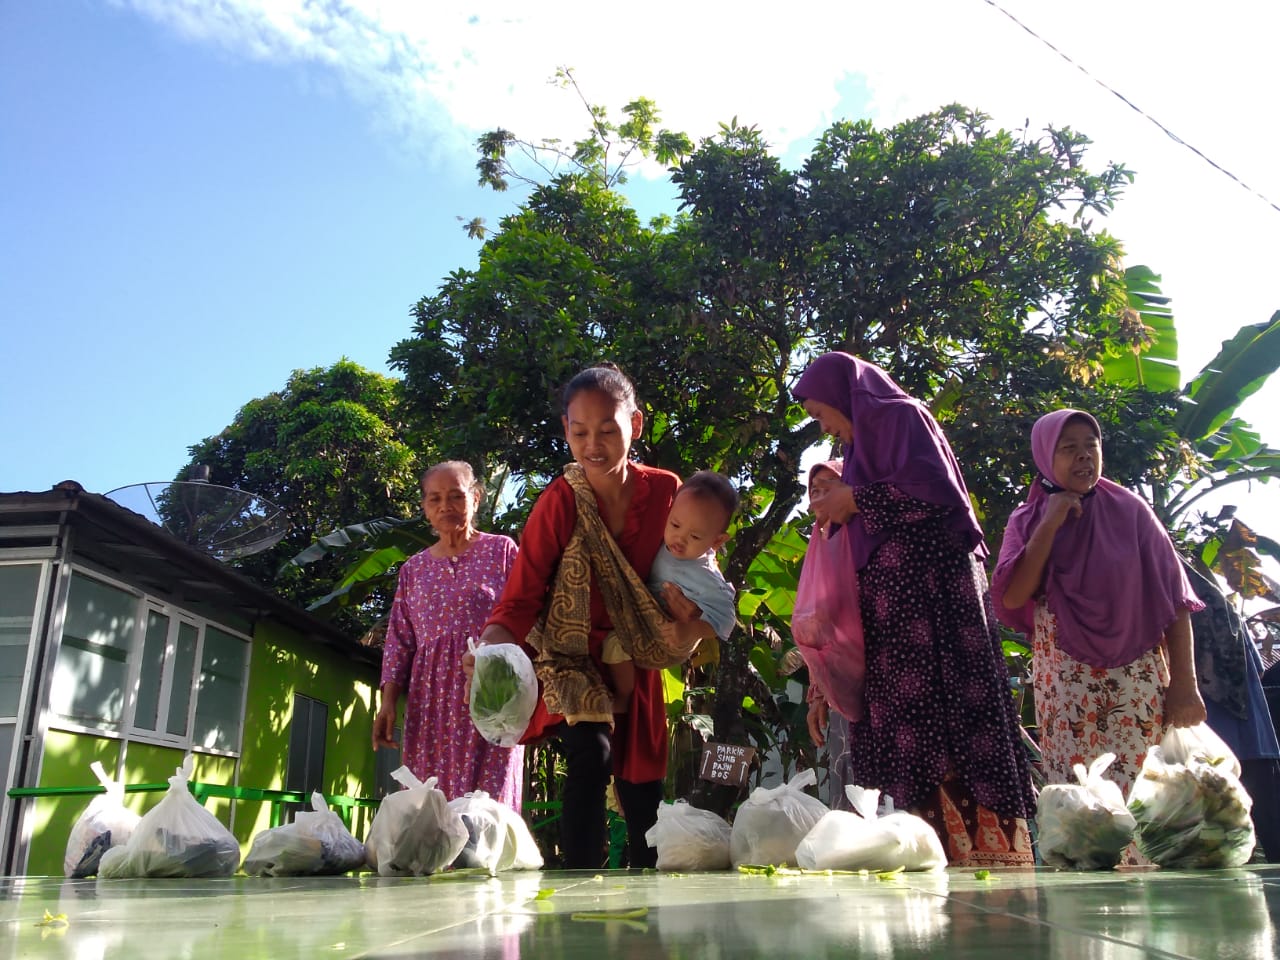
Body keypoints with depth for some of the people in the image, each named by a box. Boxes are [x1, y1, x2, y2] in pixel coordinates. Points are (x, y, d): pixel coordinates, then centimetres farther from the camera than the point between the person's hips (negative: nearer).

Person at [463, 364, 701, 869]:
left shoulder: (665, 491, -13)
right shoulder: (559, 502, -21)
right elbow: (521, 599, -22)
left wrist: (687, 619, -19)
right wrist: (489, 650, -41)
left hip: (636, 661, 3)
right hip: (575, 655, -3)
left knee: (643, 790, 9)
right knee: (591, 759, -24)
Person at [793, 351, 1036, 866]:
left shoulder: (900, 415, 0)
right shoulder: (869, 436, 25)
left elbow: (934, 491, -14)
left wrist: (856, 500, -6)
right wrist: (840, 494, 21)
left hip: (928, 589, -8)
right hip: (893, 601, 8)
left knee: (940, 713, -12)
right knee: (906, 714, 0)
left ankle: (984, 844, -10)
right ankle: (933, 848, -2)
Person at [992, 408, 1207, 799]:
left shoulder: (1128, 509, 4)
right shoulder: (1027, 521, 4)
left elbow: (1173, 598, 2)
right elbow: (1011, 598, -10)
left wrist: (1184, 684, -5)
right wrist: (1050, 524, -10)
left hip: (1137, 678, 0)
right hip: (1064, 683, 0)